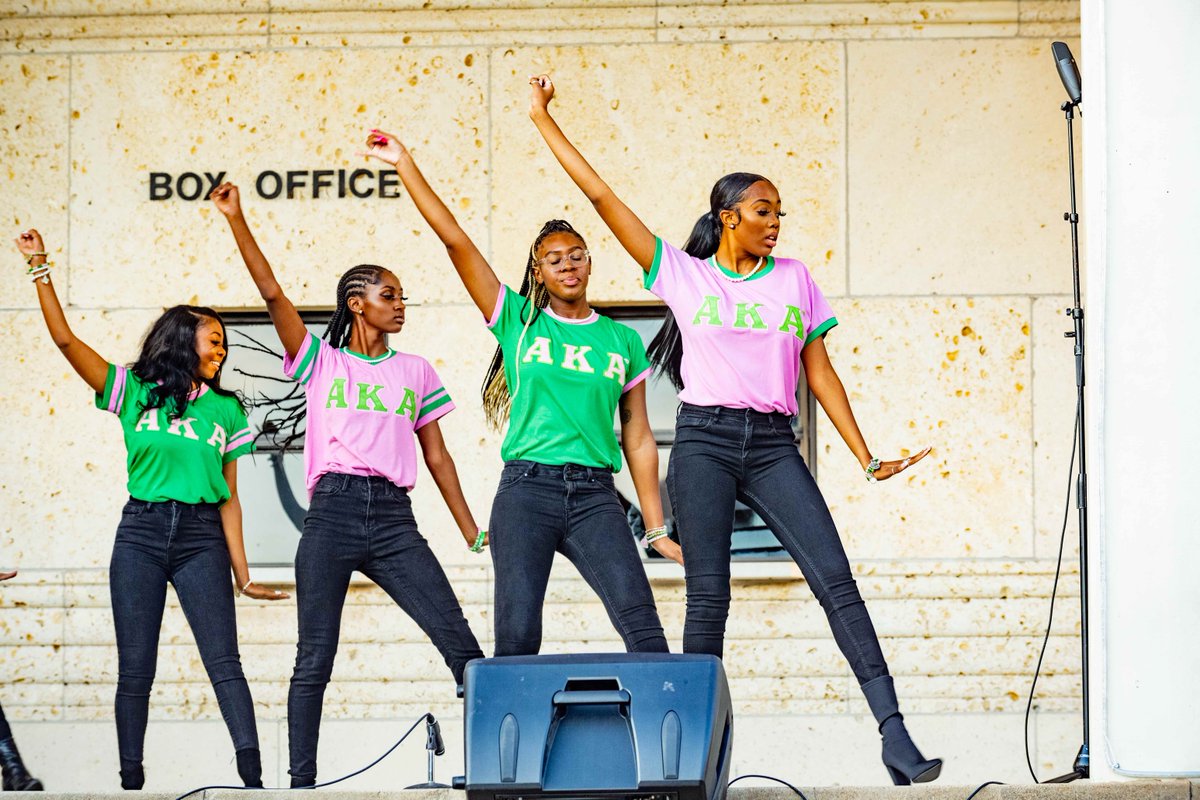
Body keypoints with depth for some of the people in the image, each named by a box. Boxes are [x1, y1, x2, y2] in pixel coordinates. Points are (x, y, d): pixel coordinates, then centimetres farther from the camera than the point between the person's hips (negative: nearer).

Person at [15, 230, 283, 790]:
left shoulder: (226, 410, 11)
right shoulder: (135, 391, 6)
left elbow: (229, 498, 9)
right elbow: (66, 341, -1)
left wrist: (242, 575, 3)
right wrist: (40, 271, -11)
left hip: (202, 538, 0)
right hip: (141, 533, 0)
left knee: (224, 662, -9)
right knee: (135, 670, 1)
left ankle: (253, 776, -16)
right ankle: (131, 780, 5)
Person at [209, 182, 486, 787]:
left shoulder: (416, 372, 17)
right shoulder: (320, 362, 10)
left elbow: (436, 456, 17)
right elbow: (271, 293, 1)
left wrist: (473, 533, 12)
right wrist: (236, 220, -7)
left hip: (394, 520, 2)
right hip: (332, 514, -2)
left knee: (460, 644, -9)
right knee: (314, 660, -2)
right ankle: (301, 782, 2)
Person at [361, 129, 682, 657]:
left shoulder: (623, 342, 14)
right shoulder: (519, 321, 10)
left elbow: (638, 440, 14)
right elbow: (454, 240, 5)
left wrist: (656, 529, 10)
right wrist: (405, 167, 0)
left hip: (594, 495, 1)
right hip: (526, 488, -1)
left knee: (642, 624, -14)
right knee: (517, 634, -9)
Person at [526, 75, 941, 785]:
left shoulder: (795, 280, 14)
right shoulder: (683, 273, 8)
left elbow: (820, 373, 14)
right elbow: (602, 197, 7)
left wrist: (866, 458, 7)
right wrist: (544, 120, 7)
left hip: (774, 446, 1)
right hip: (705, 440, -1)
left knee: (836, 579, -10)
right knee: (708, 596, -6)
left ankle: (894, 734, -16)